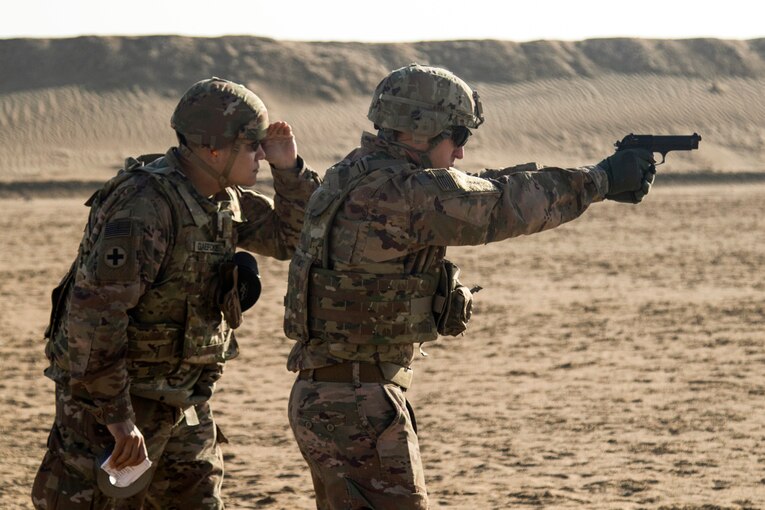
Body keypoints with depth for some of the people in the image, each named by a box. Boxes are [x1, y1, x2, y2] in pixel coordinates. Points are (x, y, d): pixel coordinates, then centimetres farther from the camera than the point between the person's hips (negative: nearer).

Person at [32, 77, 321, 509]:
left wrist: (290, 171, 0)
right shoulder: (146, 205, -25)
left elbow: (292, 238, 19)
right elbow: (94, 312, -29)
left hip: (181, 402, 9)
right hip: (112, 395, -9)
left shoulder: (225, 199, 4)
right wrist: (116, 416, -28)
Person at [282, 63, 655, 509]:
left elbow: (479, 191, 13)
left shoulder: (356, 176, 11)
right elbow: (500, 206, -15)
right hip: (358, 407, -10)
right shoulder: (395, 191, -19)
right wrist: (600, 180, -4)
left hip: (326, 401, 10)